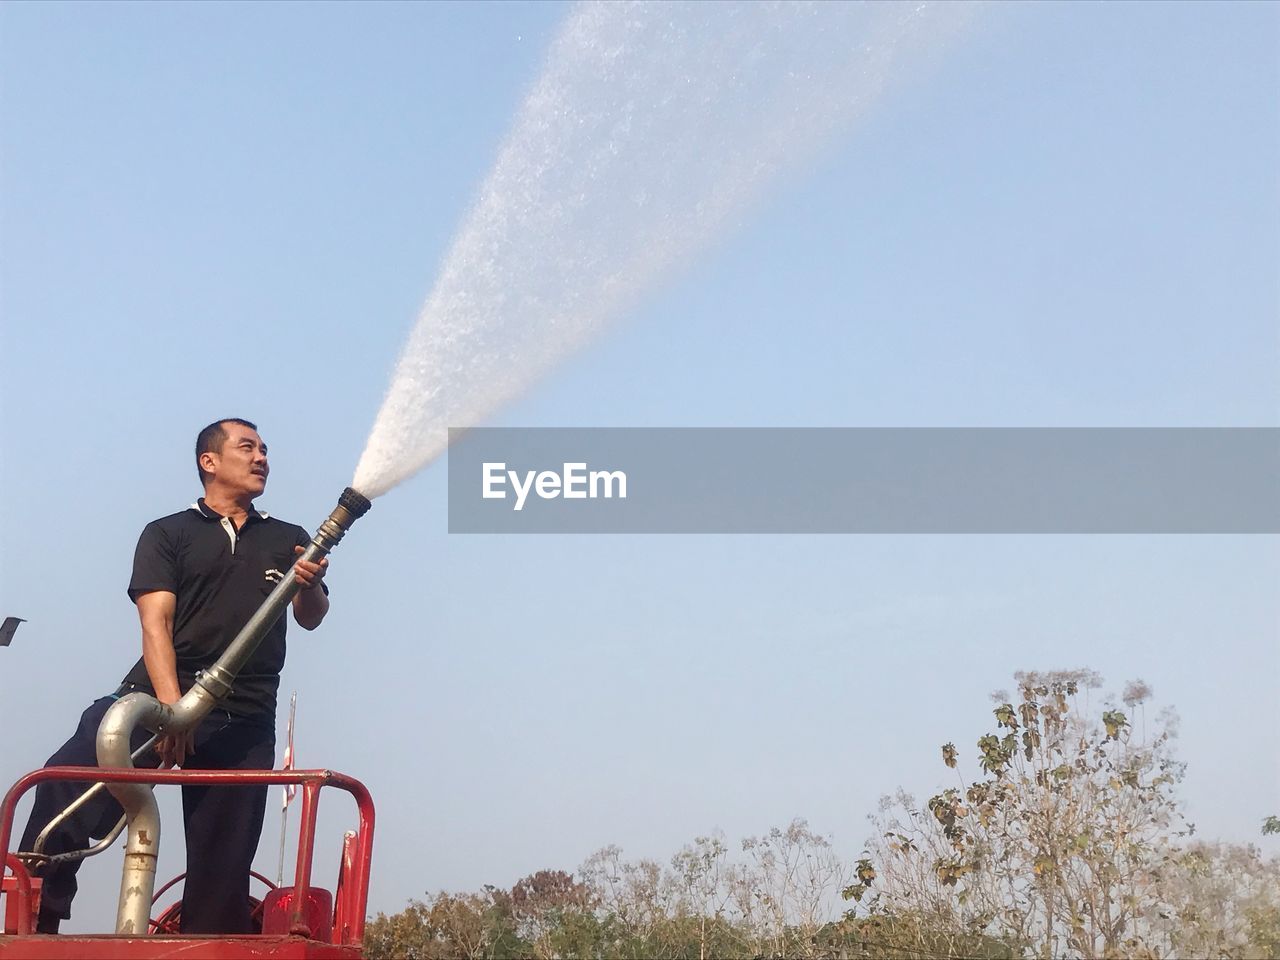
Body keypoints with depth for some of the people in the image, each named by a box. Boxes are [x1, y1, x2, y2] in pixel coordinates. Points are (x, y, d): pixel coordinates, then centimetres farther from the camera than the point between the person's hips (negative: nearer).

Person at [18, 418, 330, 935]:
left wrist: (310, 586, -17)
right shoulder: (168, 534, 11)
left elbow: (310, 618, 9)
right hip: (160, 695, -2)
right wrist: (171, 705, -18)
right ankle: (33, 927, -21)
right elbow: (156, 621, -2)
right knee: (66, 784, -25)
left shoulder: (289, 540, 19)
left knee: (223, 864, -2)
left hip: (246, 720, 2)